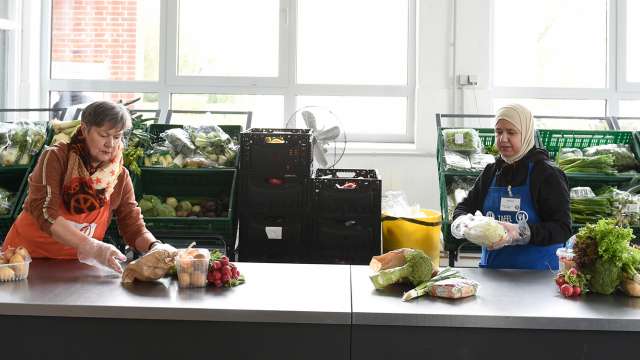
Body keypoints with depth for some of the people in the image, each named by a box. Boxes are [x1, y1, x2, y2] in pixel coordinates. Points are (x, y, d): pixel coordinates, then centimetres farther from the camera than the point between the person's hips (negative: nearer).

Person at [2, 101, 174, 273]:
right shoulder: (55, 158, -12)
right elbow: (45, 212, -23)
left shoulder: (120, 176, -1)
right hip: (30, 251, -2)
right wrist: (92, 247, -33)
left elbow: (134, 228, 0)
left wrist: (155, 246, -22)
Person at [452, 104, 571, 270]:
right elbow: (462, 208, 17)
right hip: (491, 266, 4)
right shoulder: (491, 172, 13)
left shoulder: (548, 174, -2)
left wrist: (521, 233, -23)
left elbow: (562, 229, -9)